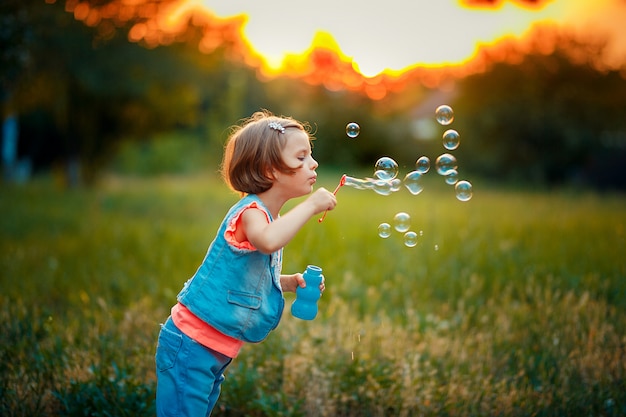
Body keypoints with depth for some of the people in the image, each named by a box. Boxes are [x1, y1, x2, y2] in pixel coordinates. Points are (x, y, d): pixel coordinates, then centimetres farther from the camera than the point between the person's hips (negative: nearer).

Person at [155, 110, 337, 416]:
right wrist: (311, 205, -32)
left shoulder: (272, 217, 10)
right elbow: (268, 241, -44)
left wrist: (292, 282, 6)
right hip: (191, 345, -10)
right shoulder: (251, 210, -19)